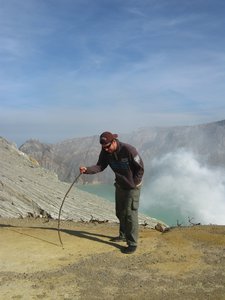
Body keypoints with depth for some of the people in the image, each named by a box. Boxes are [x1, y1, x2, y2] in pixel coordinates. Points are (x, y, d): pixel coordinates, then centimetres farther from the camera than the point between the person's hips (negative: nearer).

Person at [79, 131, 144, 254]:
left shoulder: (128, 150, -28)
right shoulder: (106, 152, -10)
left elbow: (140, 167, -20)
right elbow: (100, 166, -14)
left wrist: (134, 183, -16)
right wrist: (87, 169, -32)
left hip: (132, 186, -7)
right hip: (120, 185, 7)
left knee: (130, 214, -8)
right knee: (120, 212, 19)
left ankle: (132, 244, 3)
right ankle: (124, 235, 39)